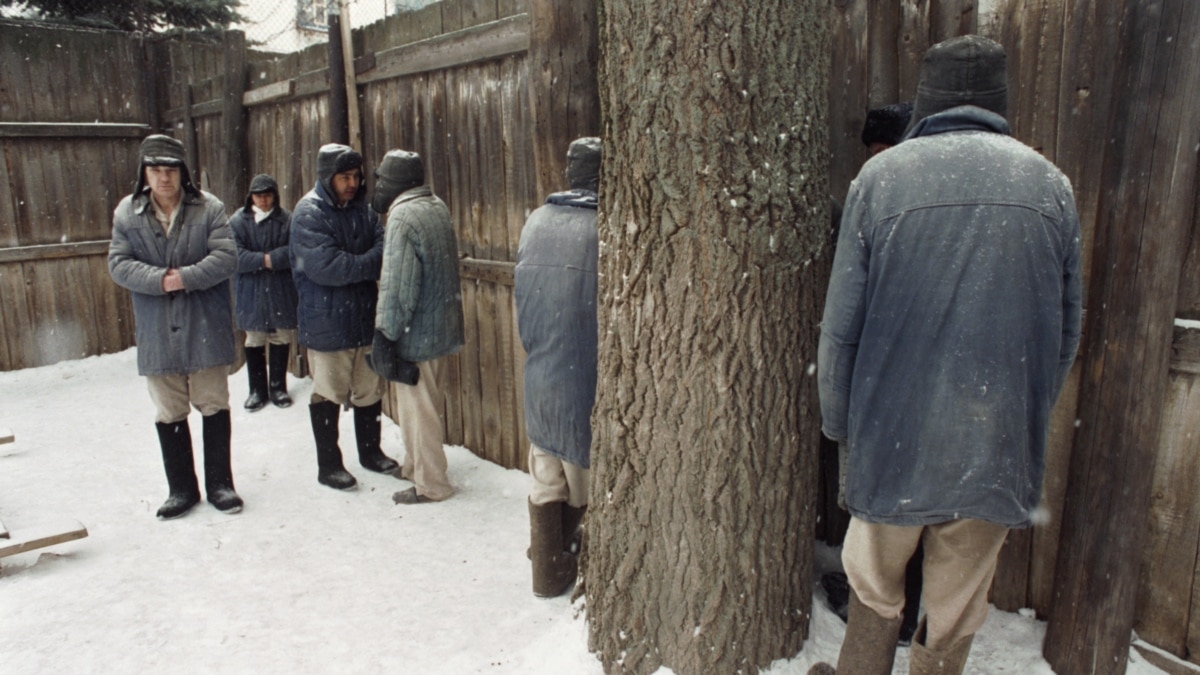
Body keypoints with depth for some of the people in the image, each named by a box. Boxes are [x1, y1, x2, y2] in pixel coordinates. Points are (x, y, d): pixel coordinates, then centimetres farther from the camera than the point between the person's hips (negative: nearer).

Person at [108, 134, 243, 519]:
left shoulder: (209, 208, -4)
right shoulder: (127, 212, 3)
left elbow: (226, 257, -11)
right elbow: (119, 264, -3)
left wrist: (186, 277, -22)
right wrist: (159, 280, -18)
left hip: (205, 328, -2)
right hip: (157, 333, 2)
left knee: (214, 407, 8)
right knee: (169, 414, 11)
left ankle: (220, 484, 22)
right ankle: (181, 488, 26)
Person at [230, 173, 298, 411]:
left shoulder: (287, 219, -1)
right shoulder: (238, 220, 0)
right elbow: (234, 255, -10)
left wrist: (271, 259, -19)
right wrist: (263, 260, -17)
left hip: (281, 290, 0)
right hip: (251, 291, 0)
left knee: (282, 337, 8)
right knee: (254, 340, 8)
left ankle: (278, 387, 22)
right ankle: (257, 390, 20)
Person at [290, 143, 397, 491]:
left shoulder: (361, 208, 9)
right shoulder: (309, 212, -13)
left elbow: (382, 244, -1)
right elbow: (325, 266, -24)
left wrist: (353, 265, -20)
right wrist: (373, 264, -16)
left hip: (365, 316, 6)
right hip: (326, 321, -6)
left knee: (369, 390, 15)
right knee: (328, 394, 6)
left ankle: (371, 451, 32)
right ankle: (328, 465, 19)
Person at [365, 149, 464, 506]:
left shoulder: (404, 217, -19)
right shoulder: (437, 207, 7)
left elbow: (397, 286, -22)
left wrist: (386, 334, -15)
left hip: (416, 332, -9)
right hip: (442, 325, 9)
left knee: (417, 407, 2)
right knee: (422, 404, 21)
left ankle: (430, 485, 13)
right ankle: (416, 466, 37)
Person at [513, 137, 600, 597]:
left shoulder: (535, 223, 1)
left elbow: (520, 306, 8)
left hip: (539, 382, 5)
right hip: (588, 387, -5)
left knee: (546, 484, 18)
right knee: (585, 487, 13)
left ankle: (549, 570, 32)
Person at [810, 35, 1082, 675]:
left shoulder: (880, 176, -6)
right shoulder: (1049, 183, 1)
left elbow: (841, 326, -5)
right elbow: (1066, 331, 8)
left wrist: (838, 420, 9)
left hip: (896, 433, -1)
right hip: (1001, 446, 2)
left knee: (875, 586, 21)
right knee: (956, 612, 18)